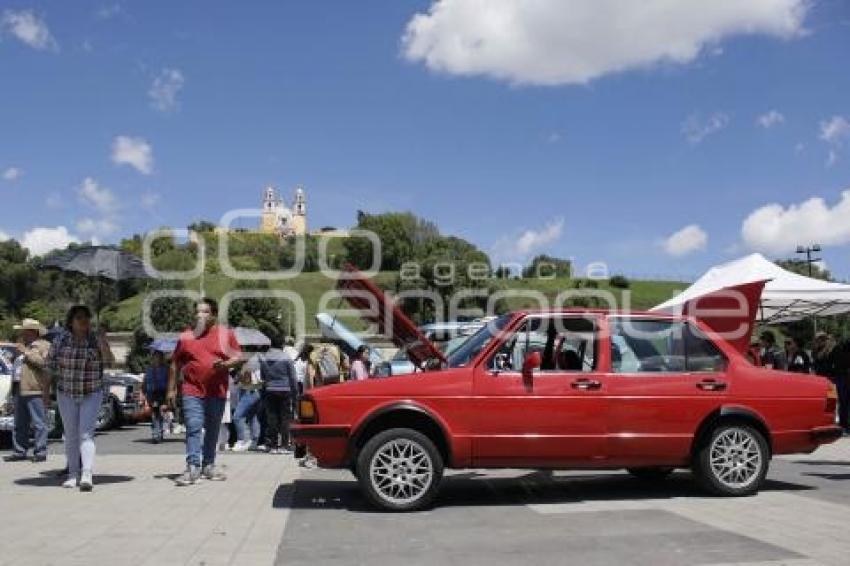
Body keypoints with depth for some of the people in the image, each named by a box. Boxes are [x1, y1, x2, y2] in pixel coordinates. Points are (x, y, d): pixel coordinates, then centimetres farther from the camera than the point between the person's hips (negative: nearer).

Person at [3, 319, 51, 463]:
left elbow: (44, 362, -18)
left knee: (38, 424, -6)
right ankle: (19, 451, 16)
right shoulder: (24, 345, 24)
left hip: (36, 392, -9)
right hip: (20, 391, 9)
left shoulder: (44, 345, -1)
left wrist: (26, 352, -14)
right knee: (20, 424, 11)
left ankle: (40, 452, -3)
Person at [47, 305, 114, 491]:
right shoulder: (61, 340, -4)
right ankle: (73, 475, 20)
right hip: (66, 395, 2)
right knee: (71, 435, 9)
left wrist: (103, 343, -25)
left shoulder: (96, 339, -4)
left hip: (92, 395, -1)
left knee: (86, 434, -12)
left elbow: (109, 362, -12)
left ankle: (87, 476, -20)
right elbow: (50, 363, 5)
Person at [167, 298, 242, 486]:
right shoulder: (186, 337, 9)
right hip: (192, 391, -1)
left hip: (217, 392, 1)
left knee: (213, 430, 10)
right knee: (193, 428, -12)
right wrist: (171, 389, 10)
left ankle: (208, 465, 22)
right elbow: (175, 365, 13)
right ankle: (192, 467, -15)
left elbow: (239, 357, 6)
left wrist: (225, 364, -14)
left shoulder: (226, 334, 7)